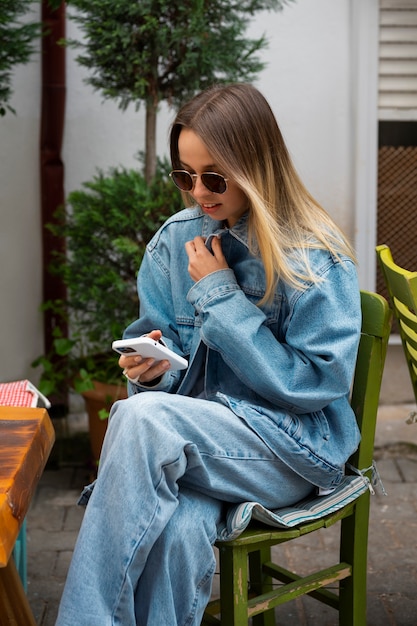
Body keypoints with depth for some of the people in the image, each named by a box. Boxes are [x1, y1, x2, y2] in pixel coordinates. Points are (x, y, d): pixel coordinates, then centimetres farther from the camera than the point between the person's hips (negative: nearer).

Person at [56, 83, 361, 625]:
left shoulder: (317, 256, -8)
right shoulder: (176, 239, 7)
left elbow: (314, 383, -12)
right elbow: (161, 341, 14)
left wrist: (220, 296, -14)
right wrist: (154, 365, -13)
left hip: (293, 445, -3)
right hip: (195, 432, 4)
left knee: (141, 417, -32)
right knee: (177, 530, -35)